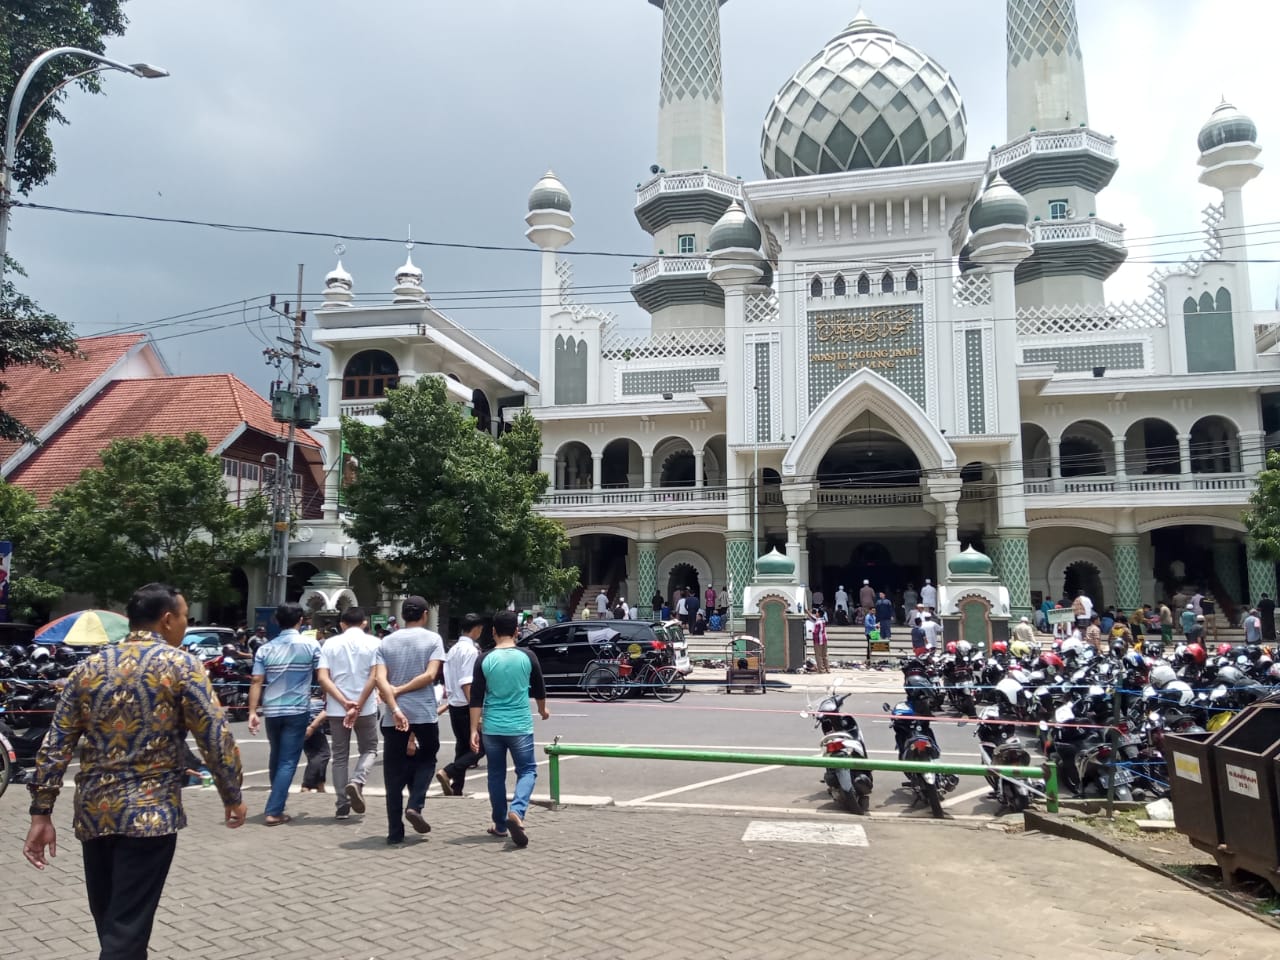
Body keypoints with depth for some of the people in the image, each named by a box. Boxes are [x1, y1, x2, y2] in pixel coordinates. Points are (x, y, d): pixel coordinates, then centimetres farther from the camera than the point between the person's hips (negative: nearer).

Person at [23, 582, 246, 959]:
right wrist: (232, 796, 3)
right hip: (149, 812, -6)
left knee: (110, 926, 20)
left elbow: (54, 746, 6)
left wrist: (41, 813, 10)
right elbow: (216, 737, -8)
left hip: (92, 813, 6)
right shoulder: (180, 665, -6)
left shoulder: (88, 667, 9)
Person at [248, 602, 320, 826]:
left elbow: (257, 682, -2)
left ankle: (277, 801, 38)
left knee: (276, 757, 22)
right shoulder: (311, 645, -4)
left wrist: (252, 712, -1)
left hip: (272, 711, 4)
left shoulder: (265, 649, 3)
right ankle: (274, 811, -6)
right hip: (297, 711, -4)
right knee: (288, 761, 0)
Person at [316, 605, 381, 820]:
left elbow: (322, 678, -7)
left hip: (336, 709, 2)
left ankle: (342, 806, 11)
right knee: (369, 749, 16)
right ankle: (357, 782, -11)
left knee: (340, 757, 11)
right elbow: (374, 677, -12)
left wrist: (344, 702, -11)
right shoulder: (373, 643, -2)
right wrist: (358, 706, -11)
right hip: (366, 708, -2)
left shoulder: (330, 644, 3)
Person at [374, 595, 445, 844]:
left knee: (394, 774, 9)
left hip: (393, 717, 2)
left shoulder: (387, 642, 7)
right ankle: (415, 805, -1)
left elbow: (379, 678, -7)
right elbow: (430, 675, -12)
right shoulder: (433, 639, 0)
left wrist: (394, 707, -13)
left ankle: (395, 833, 10)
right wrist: (400, 690, -6)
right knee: (426, 760, 20)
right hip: (424, 714, -2)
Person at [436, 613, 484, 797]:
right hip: (466, 706, -9)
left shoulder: (453, 649, 12)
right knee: (478, 747, -3)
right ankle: (447, 772, -17)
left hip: (454, 705, 9)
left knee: (462, 747, 14)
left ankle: (456, 790, 14)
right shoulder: (470, 650, -14)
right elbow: (467, 683, -21)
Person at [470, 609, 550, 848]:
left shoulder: (485, 659, -3)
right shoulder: (527, 657, -3)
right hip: (520, 727, -1)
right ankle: (516, 812, -15)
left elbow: (476, 698, -5)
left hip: (491, 728, 1)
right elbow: (539, 690, 10)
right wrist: (543, 710, 29)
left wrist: (474, 730, 0)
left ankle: (500, 825, 22)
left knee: (496, 775, 15)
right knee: (527, 770, 9)